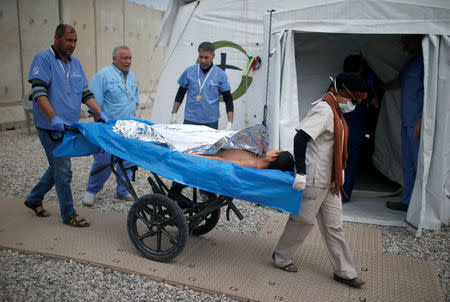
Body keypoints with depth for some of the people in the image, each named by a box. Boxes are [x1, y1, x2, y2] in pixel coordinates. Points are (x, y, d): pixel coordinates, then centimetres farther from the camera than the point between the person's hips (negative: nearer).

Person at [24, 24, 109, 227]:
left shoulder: (75, 63, 15)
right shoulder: (43, 59, -8)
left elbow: (86, 93, 16)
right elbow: (38, 92, -18)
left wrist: (100, 114, 4)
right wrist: (54, 117, -30)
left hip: (69, 127, 8)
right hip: (50, 127, -8)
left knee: (58, 167, 17)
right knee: (63, 171, -3)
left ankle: (34, 199, 37)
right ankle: (68, 214, 10)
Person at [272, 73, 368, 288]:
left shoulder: (335, 113, 13)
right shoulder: (324, 110, -17)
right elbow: (300, 138, -28)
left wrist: (339, 178, 21)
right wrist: (301, 172, -30)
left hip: (329, 181, 10)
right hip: (314, 180, -10)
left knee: (333, 226, 15)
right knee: (303, 221, 5)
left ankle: (344, 271, 25)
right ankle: (280, 257, 26)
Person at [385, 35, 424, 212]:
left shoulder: (424, 60, -9)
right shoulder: (410, 63, 20)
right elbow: (398, 82, 38)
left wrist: (421, 120, -19)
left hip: (417, 123, -9)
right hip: (407, 123, 9)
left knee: (419, 165, -6)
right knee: (408, 165, 13)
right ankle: (407, 202, 22)